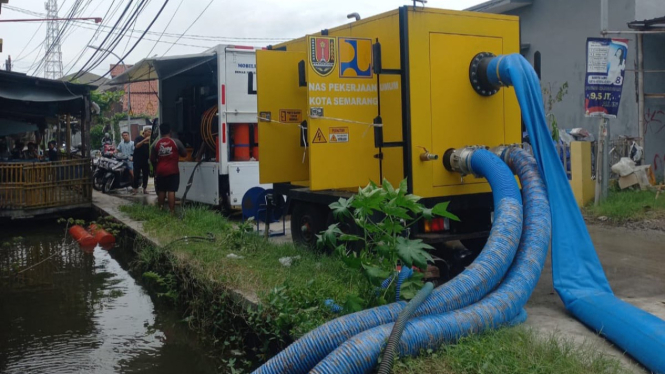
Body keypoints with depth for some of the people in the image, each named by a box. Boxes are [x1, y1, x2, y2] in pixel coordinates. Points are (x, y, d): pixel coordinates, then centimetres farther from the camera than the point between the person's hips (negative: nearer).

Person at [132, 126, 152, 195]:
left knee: (145, 175, 5)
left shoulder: (149, 139, 10)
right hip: (138, 160, -4)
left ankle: (145, 188, 11)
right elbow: (137, 145, -21)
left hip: (146, 160, 4)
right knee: (136, 174, -3)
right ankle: (135, 188, 4)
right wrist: (145, 140, -29)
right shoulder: (138, 138, -3)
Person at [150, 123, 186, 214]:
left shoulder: (156, 143, 3)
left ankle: (160, 209, 20)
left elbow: (152, 159, 9)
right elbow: (184, 154, 4)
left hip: (160, 171, 3)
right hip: (172, 171, -3)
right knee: (171, 191, -5)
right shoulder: (176, 142, -6)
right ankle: (172, 211, -6)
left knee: (161, 191, 13)